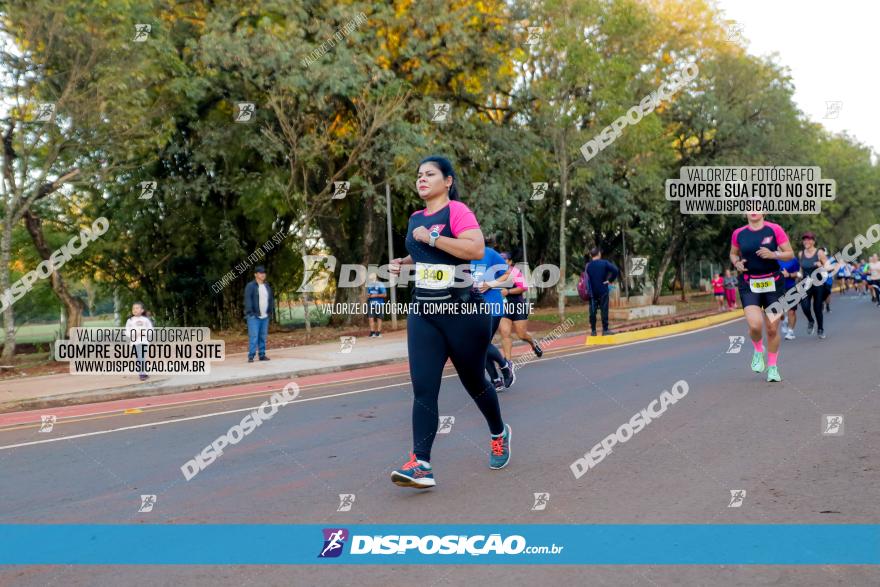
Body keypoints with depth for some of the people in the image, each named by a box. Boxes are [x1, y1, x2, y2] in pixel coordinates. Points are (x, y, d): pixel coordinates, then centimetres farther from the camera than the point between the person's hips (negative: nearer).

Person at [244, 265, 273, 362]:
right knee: (253, 336, -10)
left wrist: (271, 311, 10)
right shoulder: (250, 286, -6)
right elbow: (247, 300, -12)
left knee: (263, 336, 7)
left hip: (265, 316, 6)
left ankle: (262, 355, 13)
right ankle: (251, 356, -9)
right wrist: (250, 313, -18)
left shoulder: (267, 286, 15)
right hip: (254, 316, -6)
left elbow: (271, 299, 20)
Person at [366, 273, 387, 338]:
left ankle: (378, 332, 6)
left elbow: (384, 295, -7)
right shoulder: (369, 285, 12)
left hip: (379, 303, -4)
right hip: (371, 303, 4)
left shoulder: (380, 285, -5)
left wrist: (376, 295, -16)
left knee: (379, 318, 2)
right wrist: (368, 295, -1)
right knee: (371, 318, -5)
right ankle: (372, 332, -3)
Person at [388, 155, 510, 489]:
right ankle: (421, 464, -12)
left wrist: (431, 237, -22)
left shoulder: (457, 211, -9)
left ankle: (499, 434, 38)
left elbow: (477, 249, -25)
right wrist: (402, 263, 11)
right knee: (423, 388, -8)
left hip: (463, 311, -5)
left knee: (473, 381, 11)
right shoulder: (416, 218, 13)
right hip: (423, 313, 6)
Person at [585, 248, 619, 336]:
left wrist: (589, 290, 7)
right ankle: (605, 329, 0)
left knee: (592, 311, 6)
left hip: (592, 291, 3)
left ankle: (593, 330, 8)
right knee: (604, 310, 1)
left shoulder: (588, 265, 3)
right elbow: (616, 270, -17)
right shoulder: (604, 263, -6)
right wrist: (610, 280, -8)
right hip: (603, 291, -3)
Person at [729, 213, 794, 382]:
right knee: (755, 325, -19)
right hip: (749, 285, 0)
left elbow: (790, 254, 0)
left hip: (772, 284, 0)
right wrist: (737, 263, -2)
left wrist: (773, 255, -18)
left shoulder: (774, 230, -4)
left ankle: (772, 367, 25)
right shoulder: (738, 234, 2)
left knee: (772, 329, 4)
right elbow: (733, 254, 19)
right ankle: (758, 350, 16)